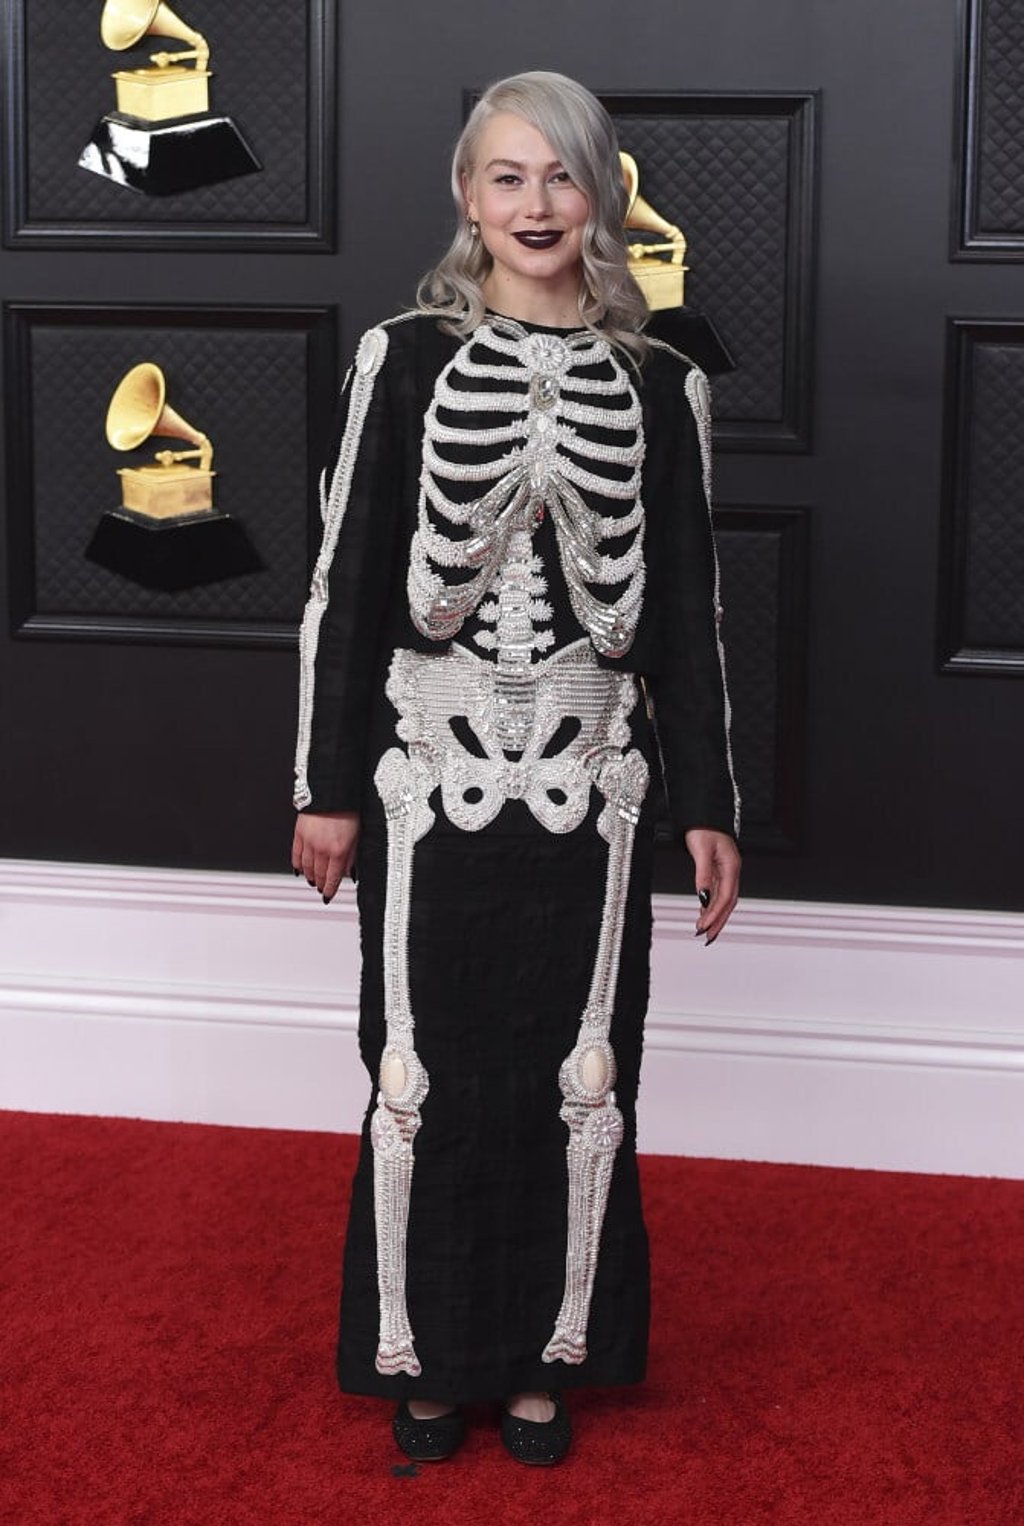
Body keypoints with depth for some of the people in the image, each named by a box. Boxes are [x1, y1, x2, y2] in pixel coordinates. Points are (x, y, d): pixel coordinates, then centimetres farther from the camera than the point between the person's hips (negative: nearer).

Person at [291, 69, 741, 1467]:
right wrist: (329, 785, -2)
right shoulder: (404, 359, -1)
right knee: (427, 1071, 6)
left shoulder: (660, 386, 3)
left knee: (577, 1073, 8)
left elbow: (687, 608, 6)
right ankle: (429, 1356, 23)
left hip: (590, 779, 1)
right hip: (432, 771, -1)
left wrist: (708, 804, 4)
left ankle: (547, 1353, 24)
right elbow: (349, 584, 0)